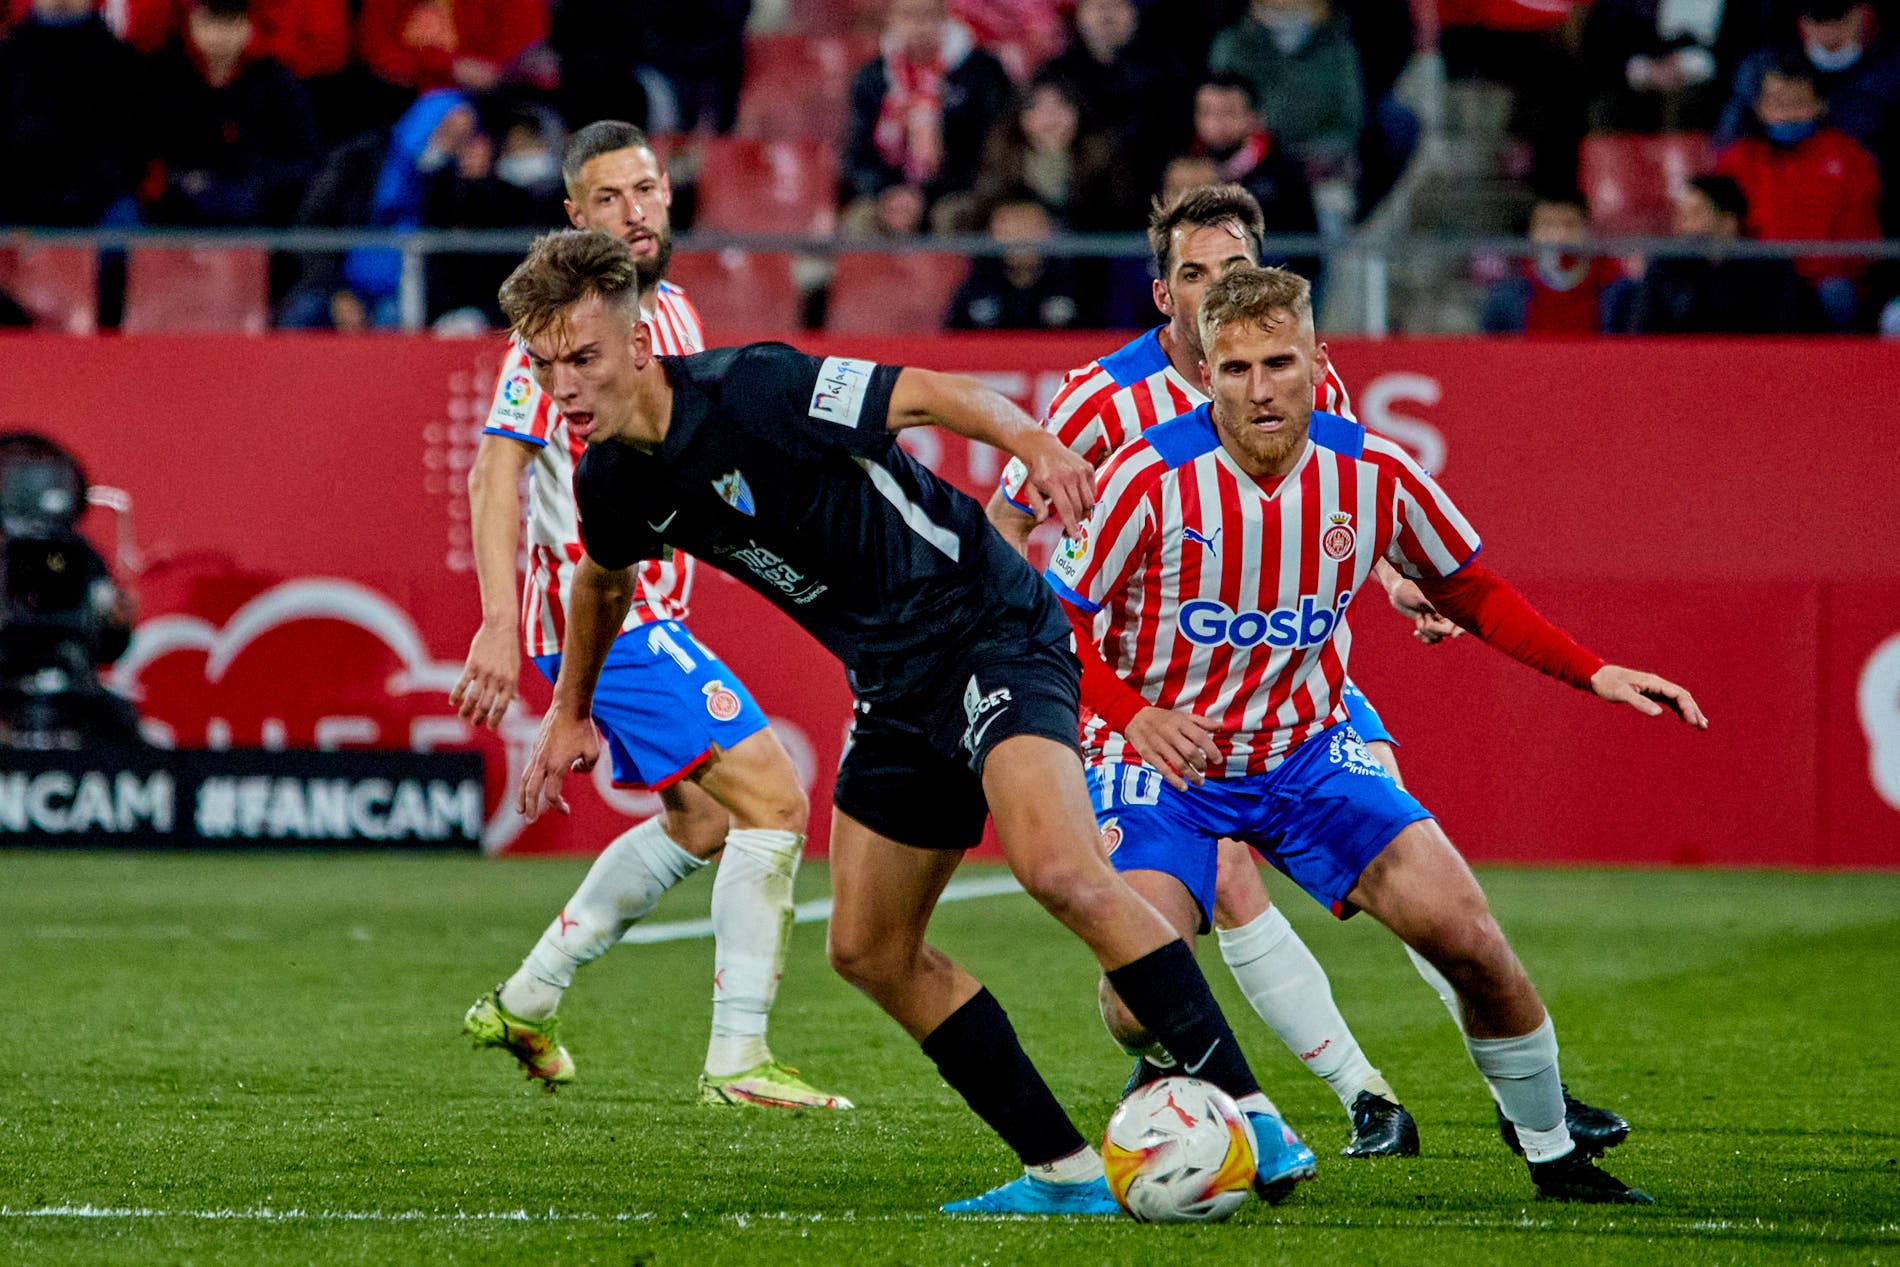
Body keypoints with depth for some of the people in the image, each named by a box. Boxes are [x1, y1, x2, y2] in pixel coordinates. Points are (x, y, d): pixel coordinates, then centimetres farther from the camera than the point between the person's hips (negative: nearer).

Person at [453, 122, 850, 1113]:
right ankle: (738, 1061, -15)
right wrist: (498, 621, -26)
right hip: (606, 615, -10)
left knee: (702, 820, 22)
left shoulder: (672, 313, 12)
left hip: (645, 611, 10)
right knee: (773, 799, -15)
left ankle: (523, 1004, 29)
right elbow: (496, 468, -19)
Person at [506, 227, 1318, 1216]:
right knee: (869, 949, 5)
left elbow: (928, 394, -23)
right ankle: (1065, 1173, 11)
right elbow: (603, 580, 25)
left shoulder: (751, 392, -21)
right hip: (895, 684, 9)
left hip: (989, 632, -9)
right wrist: (570, 710, 36)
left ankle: (1248, 1116, -25)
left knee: (1058, 869, -28)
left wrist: (1033, 444, -41)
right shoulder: (612, 482, 2)